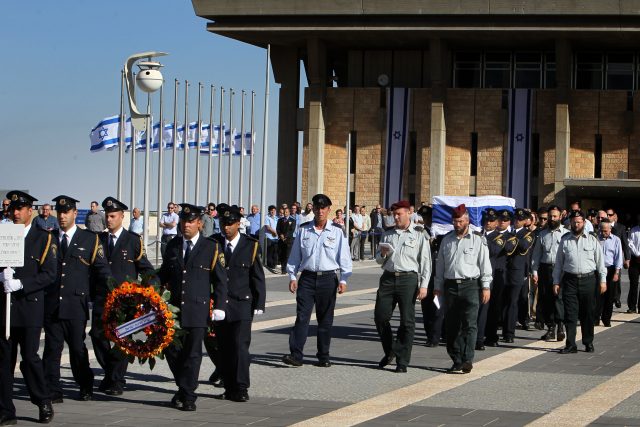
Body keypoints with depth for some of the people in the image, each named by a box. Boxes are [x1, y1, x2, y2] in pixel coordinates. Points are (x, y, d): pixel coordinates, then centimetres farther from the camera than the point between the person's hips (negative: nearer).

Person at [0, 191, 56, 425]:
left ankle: (44, 403, 14)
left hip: (30, 306, -3)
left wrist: (21, 284, -15)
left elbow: (49, 274, -4)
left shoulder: (43, 238, 3)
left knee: (29, 357, -5)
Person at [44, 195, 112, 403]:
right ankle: (52, 392, 5)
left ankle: (86, 389, 21)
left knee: (78, 348, 6)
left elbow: (102, 270, 5)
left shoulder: (90, 239, 7)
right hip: (51, 305, 1)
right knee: (52, 349, 0)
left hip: (76, 305, -1)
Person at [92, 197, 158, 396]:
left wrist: (153, 284, -11)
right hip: (101, 298, 3)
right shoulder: (99, 240, 11)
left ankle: (117, 381, 8)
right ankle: (110, 374, 19)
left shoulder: (134, 240, 2)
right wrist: (92, 294, 7)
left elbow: (145, 268, 4)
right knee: (98, 335, -1)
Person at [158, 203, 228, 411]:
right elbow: (163, 274, 17)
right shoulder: (172, 245, 11)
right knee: (171, 349, 4)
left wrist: (219, 307, -6)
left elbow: (220, 281, 1)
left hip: (198, 309, -3)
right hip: (174, 308, 3)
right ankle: (184, 389, 24)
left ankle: (188, 396, 9)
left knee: (192, 353, 0)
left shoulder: (211, 248, 0)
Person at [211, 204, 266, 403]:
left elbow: (258, 278, 3)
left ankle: (241, 388, -5)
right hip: (219, 304, 2)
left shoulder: (250, 246, 0)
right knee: (224, 347, 4)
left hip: (242, 304, -2)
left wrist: (259, 304, -2)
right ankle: (229, 388, 12)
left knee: (240, 345, -9)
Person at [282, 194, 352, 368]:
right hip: (307, 277, 0)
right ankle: (295, 355, -11)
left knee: (326, 319, 7)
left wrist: (343, 280, -3)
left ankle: (324, 356, 15)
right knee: (302, 317, -8)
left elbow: (344, 257, 3)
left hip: (328, 278, 0)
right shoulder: (303, 231, 6)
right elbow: (295, 255, 10)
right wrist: (292, 277, 4)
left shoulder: (336, 232, 2)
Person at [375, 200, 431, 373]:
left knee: (407, 321, -4)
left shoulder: (418, 235, 2)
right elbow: (378, 260, 22)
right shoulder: (387, 234, 16)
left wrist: (424, 285, -9)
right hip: (388, 278, 4)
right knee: (380, 317, 1)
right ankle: (389, 351, 22)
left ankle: (402, 361, 2)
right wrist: (383, 254, -2)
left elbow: (425, 261, -1)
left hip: (408, 279, -4)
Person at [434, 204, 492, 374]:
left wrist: (486, 287, -4)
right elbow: (440, 264, 17)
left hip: (470, 285, -4)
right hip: (450, 285, 4)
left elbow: (485, 264, 1)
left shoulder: (478, 239, 2)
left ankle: (467, 360, -15)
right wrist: (438, 287, 14)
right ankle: (456, 361, 12)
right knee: (452, 326, 5)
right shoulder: (447, 240, 13)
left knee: (469, 324, -12)